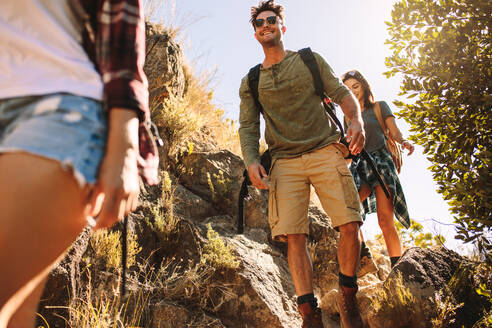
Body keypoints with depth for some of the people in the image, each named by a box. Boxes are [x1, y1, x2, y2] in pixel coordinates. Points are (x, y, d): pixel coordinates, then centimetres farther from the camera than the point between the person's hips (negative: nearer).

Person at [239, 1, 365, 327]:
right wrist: (252, 160, -9)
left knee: (350, 225, -12)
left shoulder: (310, 60, 15)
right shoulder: (250, 82, 17)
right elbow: (248, 127, 11)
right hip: (286, 162, 1)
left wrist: (356, 119, -13)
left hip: (326, 151, -1)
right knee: (294, 237, -10)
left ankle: (348, 297, 10)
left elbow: (342, 93, 8)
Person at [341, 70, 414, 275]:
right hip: (359, 166, 4)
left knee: (385, 218, -16)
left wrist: (404, 141, -19)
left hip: (380, 162, -3)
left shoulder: (379, 107, 13)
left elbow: (394, 132, 2)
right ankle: (364, 258, -19)